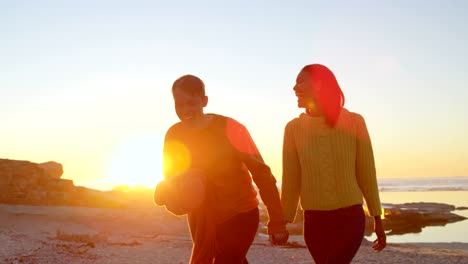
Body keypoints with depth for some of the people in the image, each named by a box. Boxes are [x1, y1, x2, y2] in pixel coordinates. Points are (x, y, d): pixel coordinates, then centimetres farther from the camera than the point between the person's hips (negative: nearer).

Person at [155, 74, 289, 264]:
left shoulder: (229, 129, -19)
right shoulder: (174, 135, -5)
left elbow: (262, 173, -15)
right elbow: (170, 177, 7)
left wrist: (276, 222, -16)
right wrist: (174, 196, -17)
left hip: (239, 216, -5)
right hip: (202, 221, 5)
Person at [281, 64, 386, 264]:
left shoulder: (354, 122, -8)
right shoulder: (294, 128, -4)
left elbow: (367, 173, 0)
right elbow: (291, 180, 1)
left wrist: (378, 220, 5)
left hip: (350, 217, -2)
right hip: (314, 221, 2)